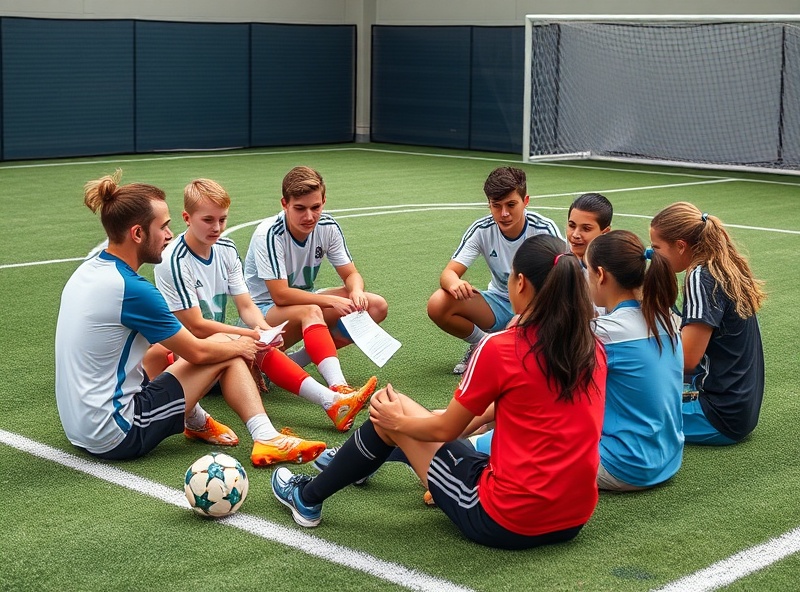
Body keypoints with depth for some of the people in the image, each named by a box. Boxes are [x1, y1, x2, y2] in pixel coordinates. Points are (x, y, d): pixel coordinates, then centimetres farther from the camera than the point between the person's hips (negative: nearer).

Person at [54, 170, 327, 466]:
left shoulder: (89, 270, 4)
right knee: (228, 354, 0)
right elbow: (197, 352, -9)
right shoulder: (132, 289, -22)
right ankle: (266, 439, -1)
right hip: (116, 437, -8)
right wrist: (239, 346, 10)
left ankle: (197, 421, 29)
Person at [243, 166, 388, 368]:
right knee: (310, 312, -39)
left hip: (305, 299, 7)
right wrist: (332, 301, -31)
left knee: (376, 306, -11)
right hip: (264, 309, -7)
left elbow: (351, 274, -2)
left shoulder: (328, 227, -7)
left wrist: (356, 292, -26)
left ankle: (298, 360, -13)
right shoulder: (269, 235, -24)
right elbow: (280, 295, -28)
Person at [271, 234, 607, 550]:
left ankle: (308, 499, 32)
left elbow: (445, 429, -4)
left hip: (505, 523, -7)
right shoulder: (594, 349, 2)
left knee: (389, 414, 12)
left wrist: (399, 420, 16)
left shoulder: (500, 349, -16)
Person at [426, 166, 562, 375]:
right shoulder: (482, 230, -13)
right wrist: (454, 283, -44)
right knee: (437, 304, -23)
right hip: (499, 304, 2)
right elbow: (448, 273, -16)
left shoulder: (545, 229, -19)